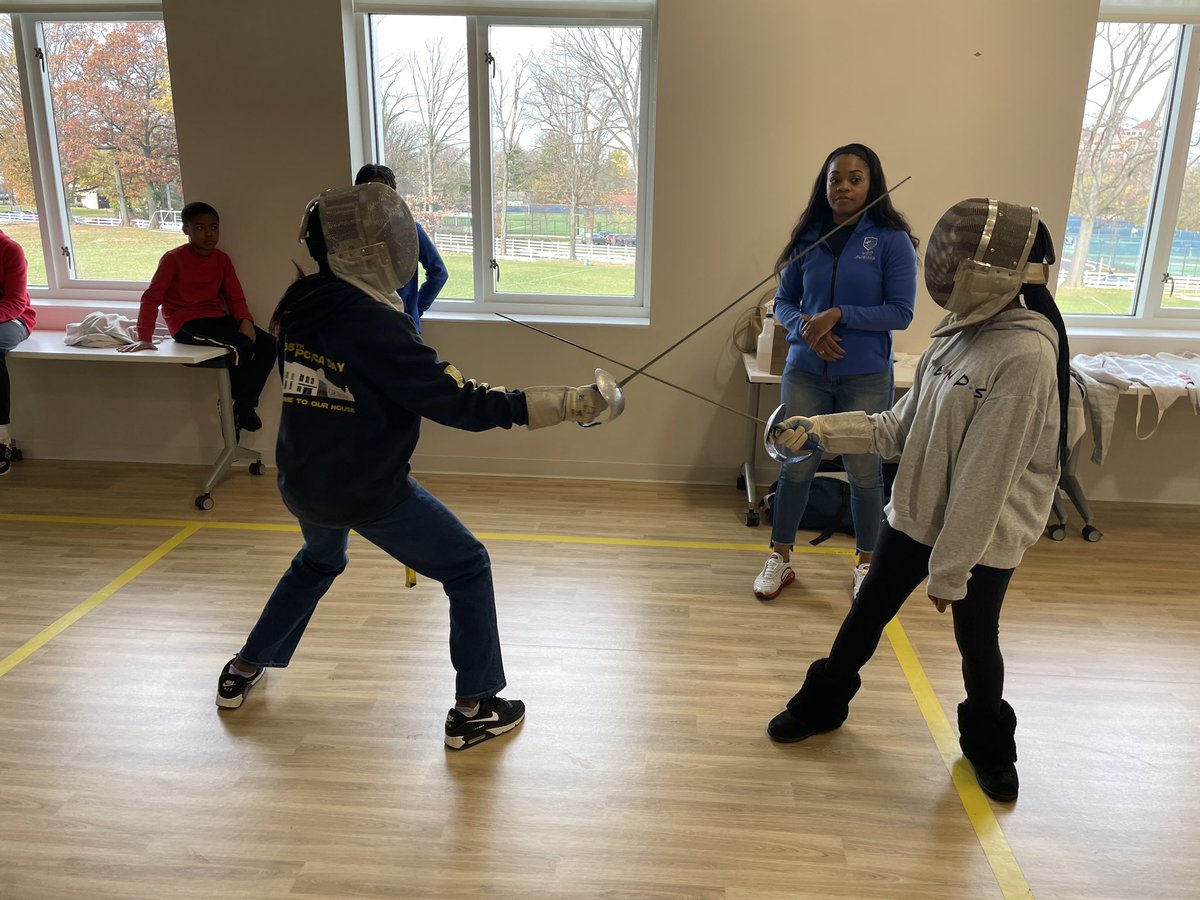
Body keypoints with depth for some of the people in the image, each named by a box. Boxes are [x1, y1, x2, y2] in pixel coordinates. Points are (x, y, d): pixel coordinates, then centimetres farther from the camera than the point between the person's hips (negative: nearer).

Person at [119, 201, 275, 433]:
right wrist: (144, 338, -18)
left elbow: (235, 297, 8)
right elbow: (151, 297, -10)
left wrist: (245, 321, -14)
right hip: (187, 324, -6)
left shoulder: (222, 259, 9)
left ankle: (245, 405, -6)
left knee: (268, 344, -14)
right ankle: (235, 402, -8)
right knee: (241, 346, -30)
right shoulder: (174, 258, -7)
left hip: (217, 319, 6)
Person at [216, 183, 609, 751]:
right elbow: (457, 404, -25)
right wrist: (567, 405, -24)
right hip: (369, 491, -7)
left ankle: (243, 673, 44)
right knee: (468, 569, 8)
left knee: (319, 563, 36)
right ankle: (474, 710, 14)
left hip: (304, 484, 7)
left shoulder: (298, 307, -1)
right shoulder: (373, 324, -23)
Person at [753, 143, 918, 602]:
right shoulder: (809, 236, 2)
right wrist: (805, 328, -14)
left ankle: (866, 564, 29)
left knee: (864, 472, 9)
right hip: (805, 372, 3)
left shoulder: (892, 240, -7)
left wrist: (839, 315, -20)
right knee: (796, 465, 10)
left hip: (866, 378, -2)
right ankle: (780, 558, 26)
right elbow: (783, 301, 7)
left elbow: (901, 312, -10)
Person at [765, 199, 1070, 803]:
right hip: (914, 517, 6)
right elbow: (901, 428, 3)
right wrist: (821, 429, -9)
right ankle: (823, 704, 41)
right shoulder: (958, 334, -2)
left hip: (984, 537, -6)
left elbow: (985, 479, -24)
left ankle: (988, 744, 44)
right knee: (866, 617, 17)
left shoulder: (1025, 355, -25)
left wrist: (951, 569, -19)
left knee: (977, 644, 16)